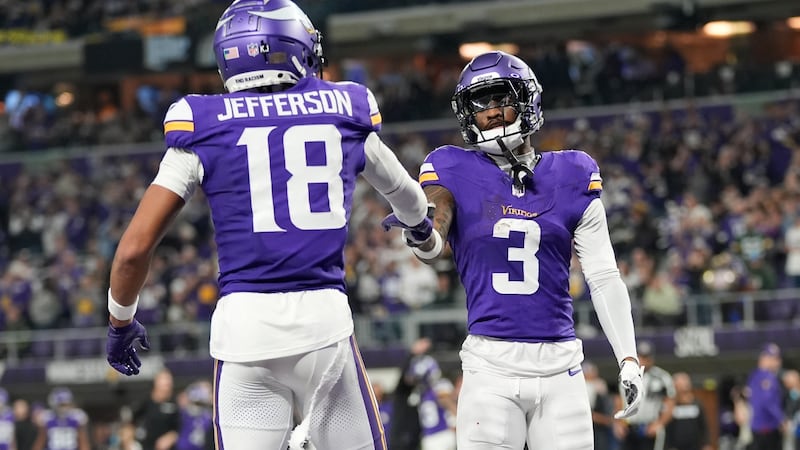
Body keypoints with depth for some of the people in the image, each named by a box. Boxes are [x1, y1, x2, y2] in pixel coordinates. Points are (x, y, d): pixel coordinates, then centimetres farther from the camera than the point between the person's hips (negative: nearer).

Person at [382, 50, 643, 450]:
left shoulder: (572, 176, 8)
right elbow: (434, 248, -11)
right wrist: (419, 237, -36)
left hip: (560, 366, 2)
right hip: (491, 365, -2)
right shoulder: (456, 172, 4)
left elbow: (604, 277, 8)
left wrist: (628, 359, 0)